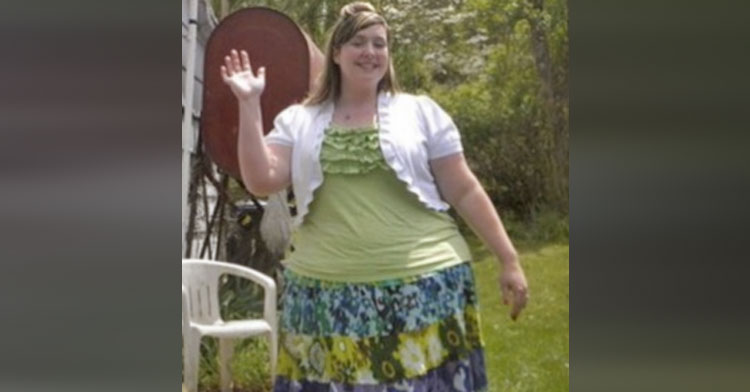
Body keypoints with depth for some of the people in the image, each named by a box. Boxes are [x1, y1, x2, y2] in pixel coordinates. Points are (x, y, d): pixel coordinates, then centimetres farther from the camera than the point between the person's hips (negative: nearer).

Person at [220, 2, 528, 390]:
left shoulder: (421, 112, 7)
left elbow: (464, 191, 6)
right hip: (327, 293, 1)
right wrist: (249, 105, -4)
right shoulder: (298, 121, 10)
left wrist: (508, 259, 3)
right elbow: (261, 182, -1)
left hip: (424, 286, -1)